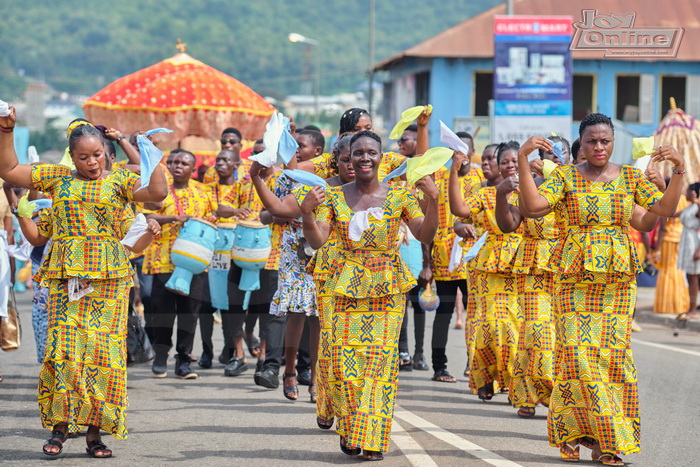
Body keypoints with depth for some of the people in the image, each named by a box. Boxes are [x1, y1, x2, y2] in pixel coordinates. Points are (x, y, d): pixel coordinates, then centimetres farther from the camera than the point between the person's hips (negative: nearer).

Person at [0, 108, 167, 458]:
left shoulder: (118, 181, 7)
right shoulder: (57, 178, 12)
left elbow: (157, 192, -8)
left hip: (108, 278, -1)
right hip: (64, 276, 1)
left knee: (102, 348, -5)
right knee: (62, 347, -7)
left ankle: (94, 432, 1)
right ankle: (58, 428, -1)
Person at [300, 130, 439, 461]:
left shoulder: (399, 196, 2)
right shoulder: (334, 196, 4)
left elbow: (425, 235, -4)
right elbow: (317, 241, -4)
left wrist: (432, 200, -18)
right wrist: (307, 211, -21)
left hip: (388, 288, -1)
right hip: (347, 288, 1)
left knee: (381, 359, -7)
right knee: (345, 362, -6)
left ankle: (373, 439, -1)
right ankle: (349, 432, 14)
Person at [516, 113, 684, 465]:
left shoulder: (630, 177, 8)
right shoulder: (566, 177, 2)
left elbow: (665, 208, -2)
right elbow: (532, 205, -12)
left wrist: (678, 169, -14)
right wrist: (522, 160, -19)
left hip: (618, 278, 1)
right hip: (575, 275, -1)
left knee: (613, 352, -3)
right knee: (577, 352, -8)